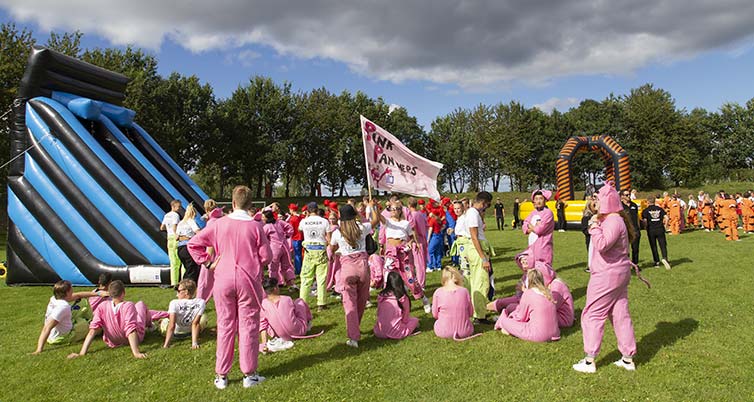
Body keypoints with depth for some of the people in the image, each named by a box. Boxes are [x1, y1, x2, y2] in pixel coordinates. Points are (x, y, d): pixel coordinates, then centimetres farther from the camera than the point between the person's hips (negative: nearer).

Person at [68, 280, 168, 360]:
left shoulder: (102, 307, -22)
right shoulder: (128, 306, -32)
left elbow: (92, 330, -24)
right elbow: (131, 330, -39)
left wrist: (82, 353, -22)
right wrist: (136, 353, -43)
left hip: (113, 342, 3)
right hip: (135, 338, -3)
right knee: (140, 304, 20)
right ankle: (149, 324, 51)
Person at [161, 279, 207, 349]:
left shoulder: (174, 303, -26)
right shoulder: (201, 302, -21)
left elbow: (171, 326, -28)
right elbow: (195, 324, -20)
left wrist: (166, 345, -26)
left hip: (176, 333, -1)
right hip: (189, 332, 1)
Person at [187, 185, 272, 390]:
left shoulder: (219, 224, -2)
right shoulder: (255, 226, -8)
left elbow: (193, 243, 2)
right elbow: (266, 256, -4)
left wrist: (207, 261, 7)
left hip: (223, 280, 2)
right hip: (249, 281, -2)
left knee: (225, 326, 12)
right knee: (248, 327, 7)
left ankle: (221, 376, 20)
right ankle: (249, 375, 16)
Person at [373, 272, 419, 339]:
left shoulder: (381, 296, -4)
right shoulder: (403, 299, -12)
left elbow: (378, 315, 6)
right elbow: (405, 319, -1)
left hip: (379, 333, 1)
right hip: (396, 333, -1)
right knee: (415, 320, 18)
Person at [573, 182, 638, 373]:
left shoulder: (613, 221, -20)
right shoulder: (614, 219, 14)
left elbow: (602, 244, -31)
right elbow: (601, 243, 18)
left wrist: (594, 226, -20)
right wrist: (596, 225, 6)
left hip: (607, 276, -11)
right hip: (619, 273, 11)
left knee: (593, 314, -2)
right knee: (620, 314, 14)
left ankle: (589, 361, 5)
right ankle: (628, 358, 22)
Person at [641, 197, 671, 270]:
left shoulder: (645, 210, -1)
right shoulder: (659, 209, 8)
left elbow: (645, 220, -11)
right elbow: (666, 218, -2)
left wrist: (646, 227, 5)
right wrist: (663, 225, 10)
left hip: (651, 230, -2)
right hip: (660, 229, 2)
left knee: (653, 246, 8)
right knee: (663, 245, 3)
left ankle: (657, 262, 13)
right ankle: (665, 258, -20)